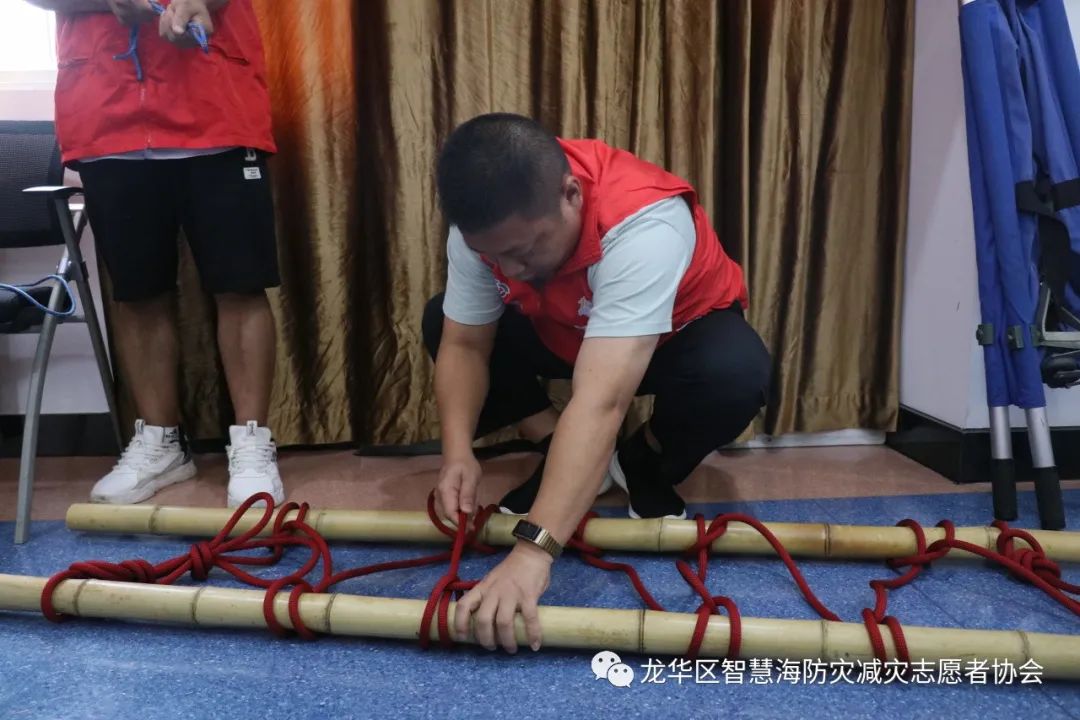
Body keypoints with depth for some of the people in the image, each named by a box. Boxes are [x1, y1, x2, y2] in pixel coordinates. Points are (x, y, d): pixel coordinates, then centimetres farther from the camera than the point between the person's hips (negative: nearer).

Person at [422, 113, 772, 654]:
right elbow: (465, 344, -17)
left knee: (737, 373, -37)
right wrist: (458, 453, -33)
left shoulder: (643, 223, -41)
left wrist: (534, 549, -55)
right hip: (566, 332, 5)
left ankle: (645, 469, -4)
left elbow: (600, 403, -50)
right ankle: (568, 463, -3)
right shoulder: (484, 224, -23)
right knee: (439, 322, -14)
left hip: (681, 332, -4)